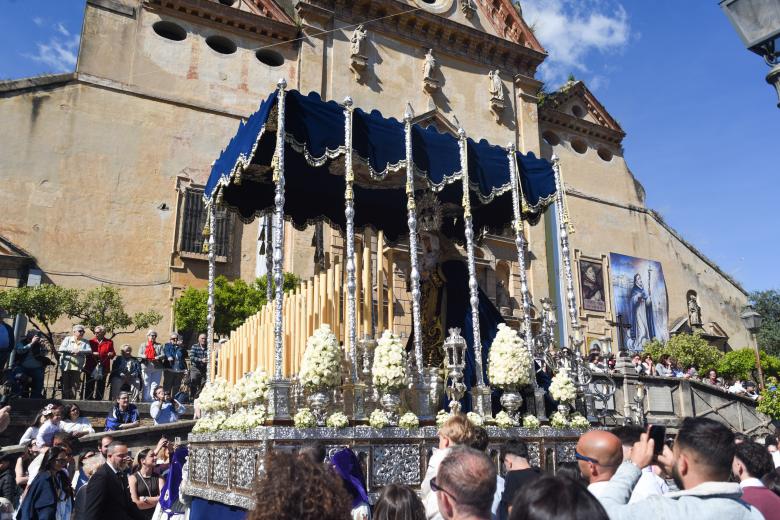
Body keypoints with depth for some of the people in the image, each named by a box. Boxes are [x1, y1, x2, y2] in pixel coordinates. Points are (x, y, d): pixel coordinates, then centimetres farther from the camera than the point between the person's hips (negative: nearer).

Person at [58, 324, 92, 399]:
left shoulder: (85, 342, 11)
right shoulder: (67, 339, 10)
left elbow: (89, 351, -4)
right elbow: (61, 349, -4)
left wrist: (80, 351, -20)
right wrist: (72, 351, -16)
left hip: (77, 368, 1)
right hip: (66, 367, -1)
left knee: (74, 387, -1)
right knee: (65, 387, 2)